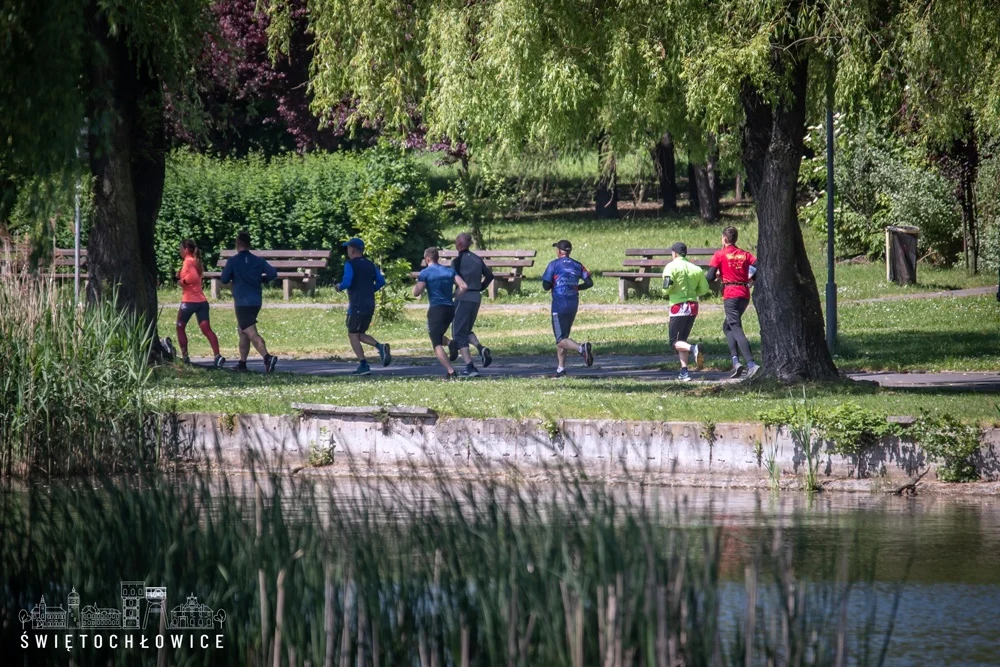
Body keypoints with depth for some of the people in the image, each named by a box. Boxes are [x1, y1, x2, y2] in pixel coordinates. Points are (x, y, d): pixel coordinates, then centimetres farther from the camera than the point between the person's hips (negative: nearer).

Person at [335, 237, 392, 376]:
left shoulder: (350, 265, -9)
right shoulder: (370, 265, 12)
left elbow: (347, 282, -20)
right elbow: (381, 281, 10)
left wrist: (339, 287, 1)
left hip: (357, 305, -7)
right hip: (370, 305, 7)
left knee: (353, 335, 1)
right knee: (360, 334, 17)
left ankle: (363, 365, -7)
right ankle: (380, 347, -8)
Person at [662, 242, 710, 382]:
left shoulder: (671, 267, -7)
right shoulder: (696, 269, 7)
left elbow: (667, 287, -19)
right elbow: (704, 289, 7)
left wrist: (667, 291, 4)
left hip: (678, 306, -5)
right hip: (693, 305, 5)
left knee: (675, 342, 0)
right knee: (682, 339, 16)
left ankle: (693, 349, -30)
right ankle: (684, 371, 9)